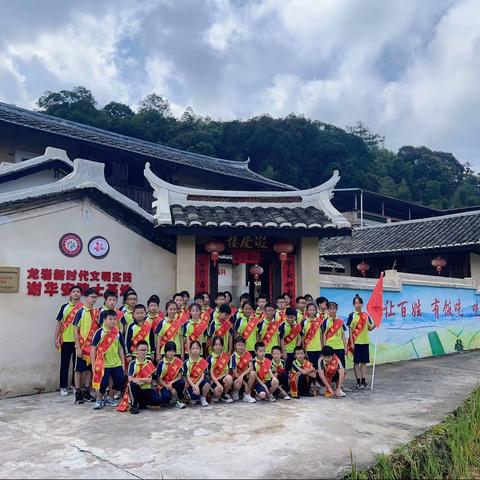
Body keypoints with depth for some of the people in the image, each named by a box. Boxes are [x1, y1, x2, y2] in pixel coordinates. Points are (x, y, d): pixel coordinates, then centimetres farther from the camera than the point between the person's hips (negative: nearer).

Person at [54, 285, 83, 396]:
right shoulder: (64, 307, 4)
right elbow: (59, 323, 6)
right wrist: (56, 338, 0)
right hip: (66, 340, 0)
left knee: (77, 363, 8)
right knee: (64, 363, 6)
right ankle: (63, 387, 15)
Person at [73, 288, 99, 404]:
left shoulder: (97, 312, 5)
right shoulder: (81, 312, -9)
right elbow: (75, 330, -10)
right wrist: (78, 347, -14)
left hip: (93, 346, 5)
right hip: (82, 346, -5)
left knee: (89, 369, 12)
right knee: (79, 369, 4)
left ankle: (87, 392, 22)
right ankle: (78, 393, 12)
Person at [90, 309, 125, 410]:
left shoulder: (118, 333, 4)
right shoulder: (100, 332, -8)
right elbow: (93, 349, -6)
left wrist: (123, 363, 10)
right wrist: (93, 364, -8)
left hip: (116, 364, 5)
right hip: (103, 363, -4)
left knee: (120, 381, 5)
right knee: (103, 383, -2)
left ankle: (109, 398, 28)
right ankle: (99, 400, 25)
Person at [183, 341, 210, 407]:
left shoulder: (203, 362, -3)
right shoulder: (187, 362, -5)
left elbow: (203, 376, -8)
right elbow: (187, 377, -8)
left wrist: (197, 385, -23)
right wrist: (194, 386, -22)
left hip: (199, 382, 1)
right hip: (191, 384, -1)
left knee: (207, 383, -32)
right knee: (194, 396, -30)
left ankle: (203, 398, -2)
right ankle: (194, 398, 11)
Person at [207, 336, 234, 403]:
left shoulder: (226, 357, 1)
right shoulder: (210, 358, -6)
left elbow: (227, 372, 2)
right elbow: (211, 374, -10)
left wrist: (219, 378, -15)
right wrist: (218, 383, -23)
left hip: (222, 378, 3)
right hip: (214, 380, -2)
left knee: (229, 378, -32)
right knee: (219, 390, -33)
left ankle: (225, 395, -4)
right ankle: (215, 395, 7)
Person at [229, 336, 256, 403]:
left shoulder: (247, 354, -5)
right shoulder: (233, 356, -14)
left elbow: (251, 367, -15)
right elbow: (235, 372, -15)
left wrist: (242, 375, -31)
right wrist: (245, 384, -21)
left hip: (245, 375, 3)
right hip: (237, 376, -3)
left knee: (253, 373, -29)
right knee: (238, 384, -37)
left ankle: (247, 394, -11)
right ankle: (235, 392, 4)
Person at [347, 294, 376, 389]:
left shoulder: (366, 315, 7)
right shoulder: (352, 315, -4)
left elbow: (369, 328, 11)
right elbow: (350, 330, -5)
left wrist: (375, 324, -9)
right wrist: (351, 343, -10)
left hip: (365, 342, 4)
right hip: (356, 342, -4)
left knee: (364, 362, 8)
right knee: (356, 362, 2)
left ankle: (364, 381, 14)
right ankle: (358, 382, 8)